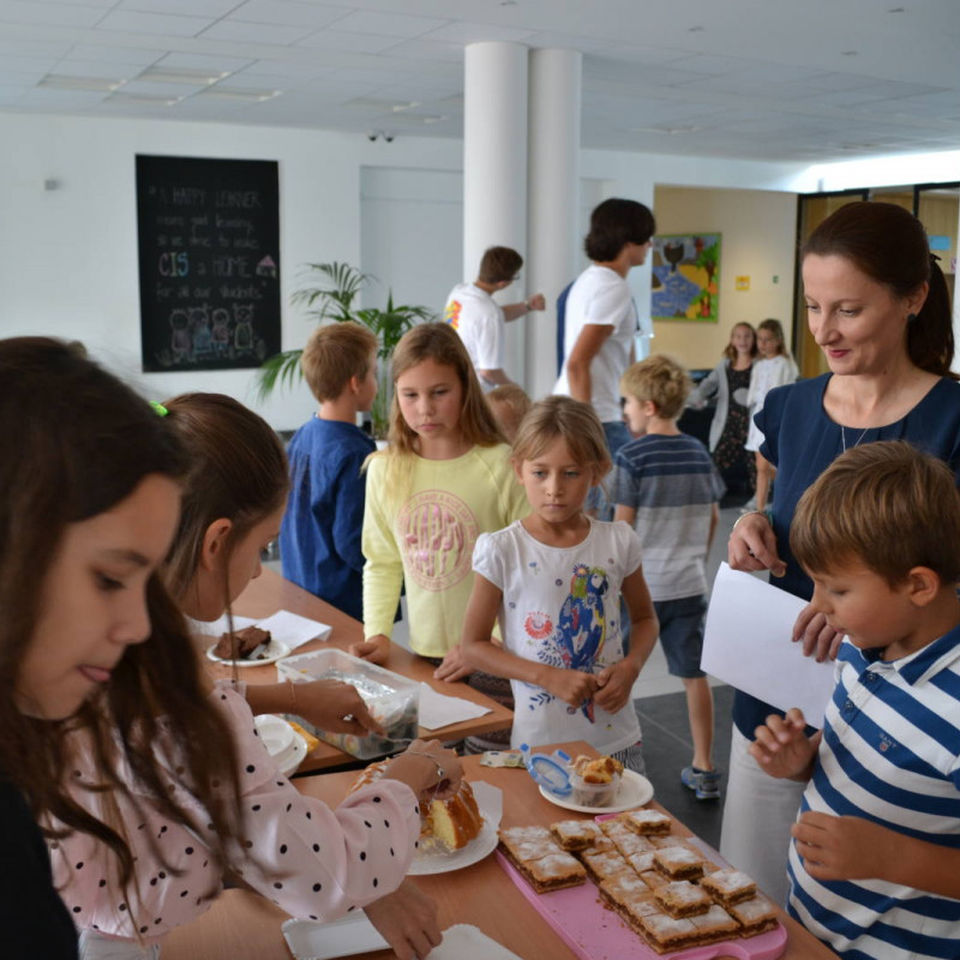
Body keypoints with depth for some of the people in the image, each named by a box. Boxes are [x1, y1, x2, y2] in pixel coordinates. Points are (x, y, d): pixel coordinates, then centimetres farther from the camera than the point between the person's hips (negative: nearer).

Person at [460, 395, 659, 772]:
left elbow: (645, 618, 12)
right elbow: (473, 644, -6)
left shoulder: (618, 543, -3)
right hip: (538, 741, -2)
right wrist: (548, 677, -17)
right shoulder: (502, 551, -11)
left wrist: (630, 667, -7)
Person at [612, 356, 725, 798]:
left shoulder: (632, 457, -13)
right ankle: (704, 770, 17)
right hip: (689, 583, 5)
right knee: (695, 675, 11)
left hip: (641, 584, -5)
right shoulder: (699, 453, 3)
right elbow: (713, 518, 10)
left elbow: (623, 526, -12)